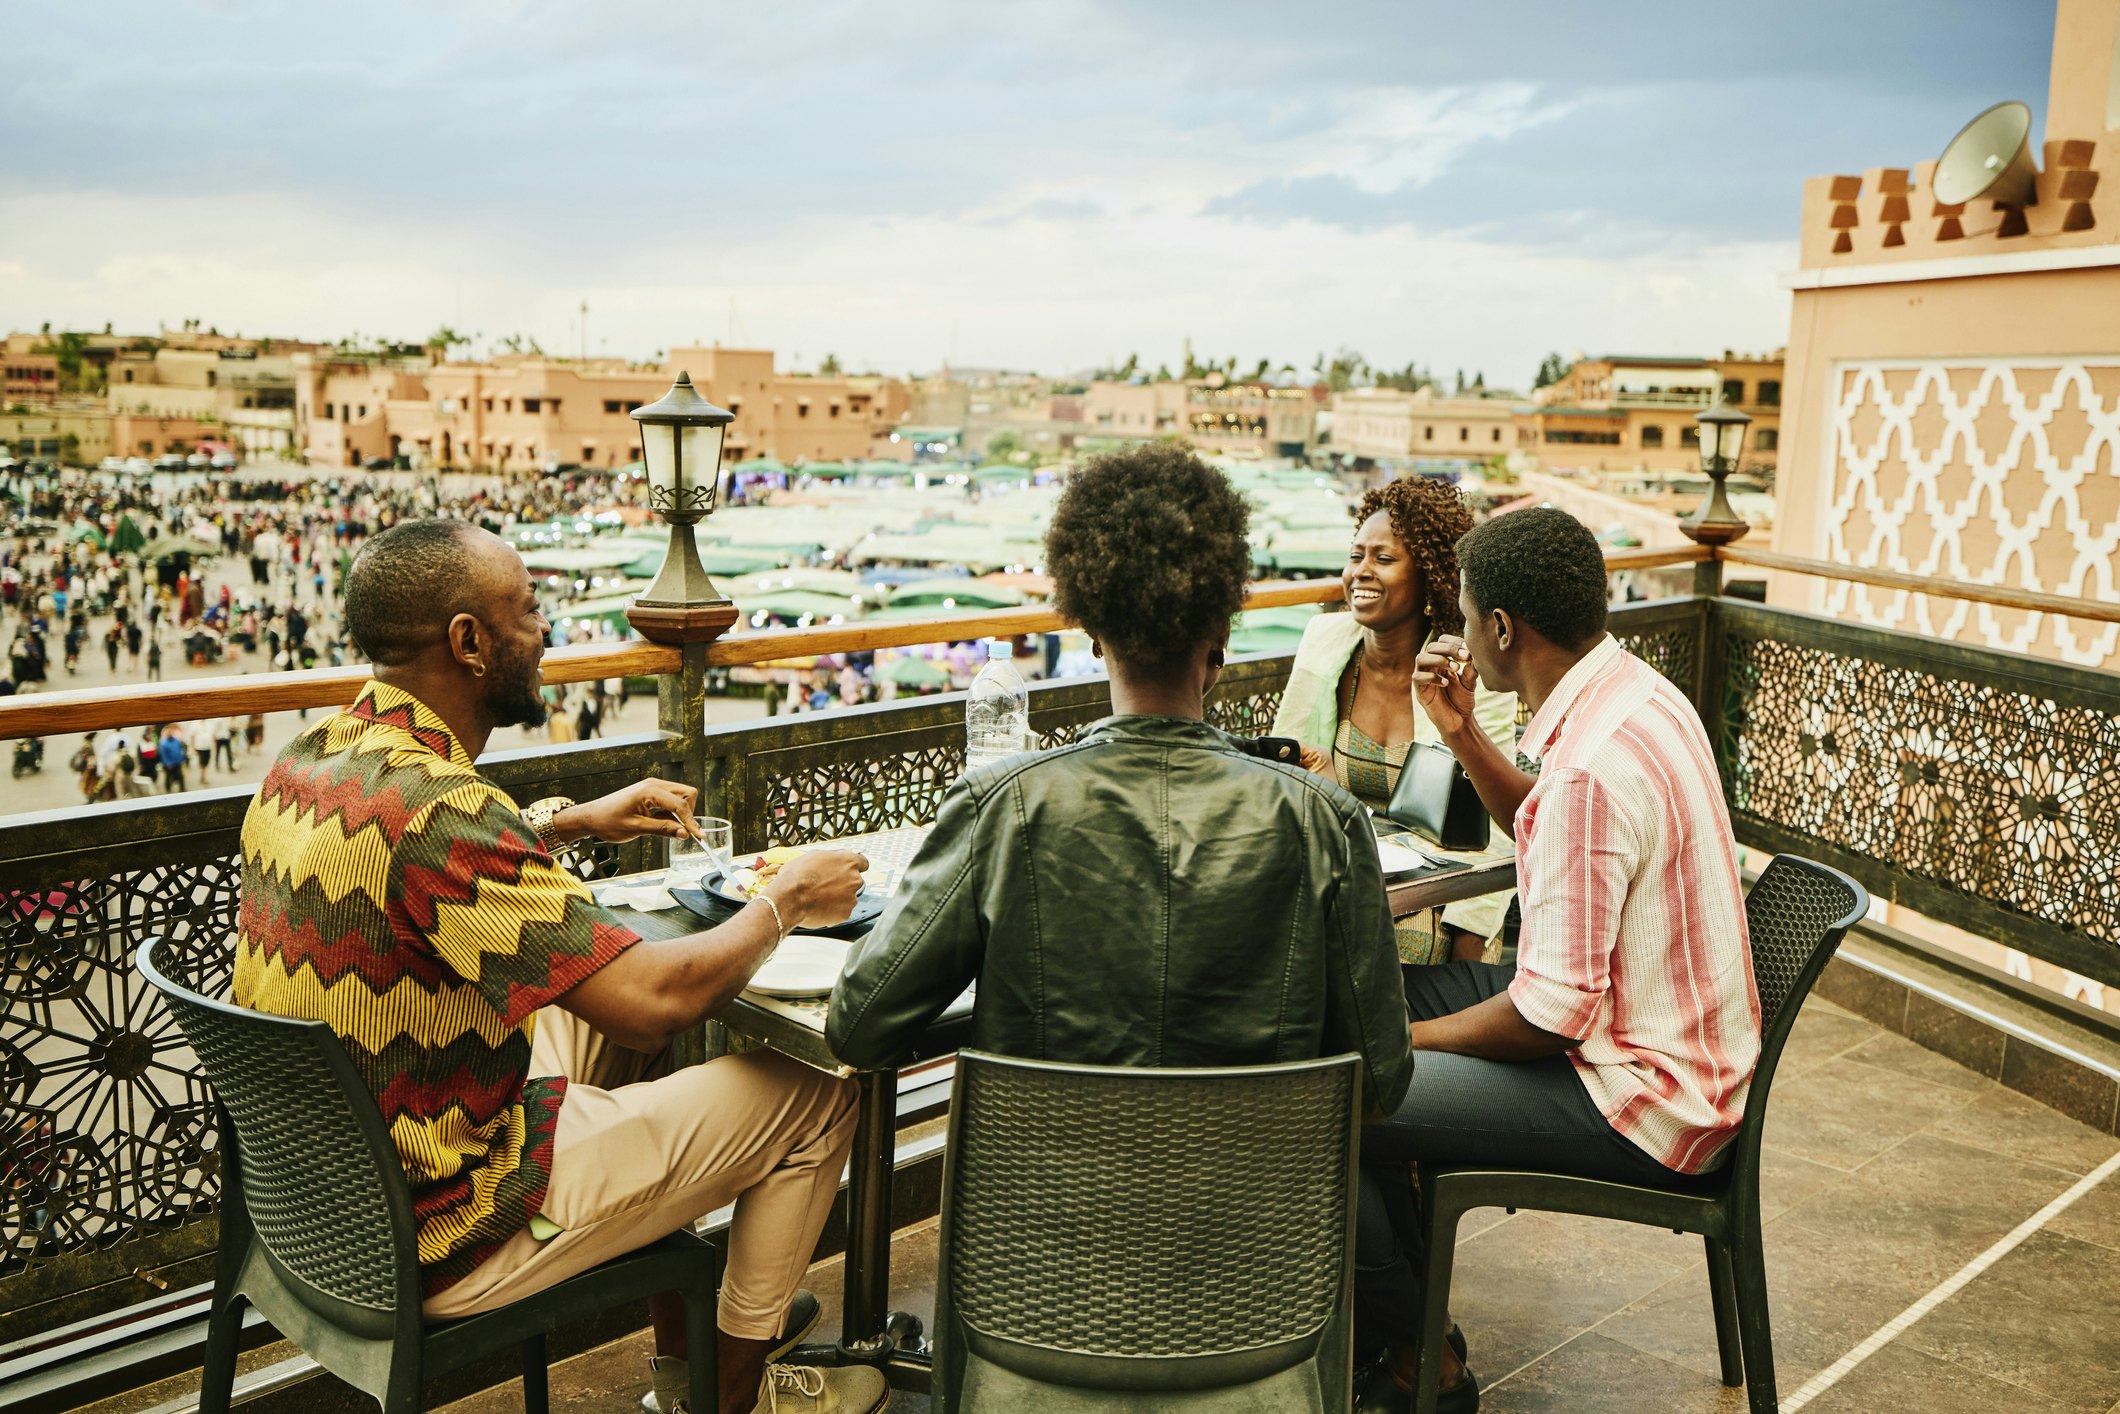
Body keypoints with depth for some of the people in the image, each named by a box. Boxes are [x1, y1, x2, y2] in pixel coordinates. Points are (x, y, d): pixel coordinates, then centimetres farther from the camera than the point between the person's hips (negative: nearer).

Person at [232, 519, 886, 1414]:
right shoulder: (434, 811, -31)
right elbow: (658, 997, -29)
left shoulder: (309, 760, -2)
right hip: (437, 1241, -9)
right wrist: (785, 900, -11)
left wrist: (572, 823, 14)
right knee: (812, 1095, 0)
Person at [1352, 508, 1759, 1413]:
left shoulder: (1591, 765, -30)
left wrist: (1405, 1038, -12)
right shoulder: (1634, 692, 2)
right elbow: (1542, 828, 21)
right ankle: (1411, 1308, 24)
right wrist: (1459, 732, 6)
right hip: (1668, 1031, 10)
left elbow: (1551, 1016, -27)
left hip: (1641, 1094, -10)